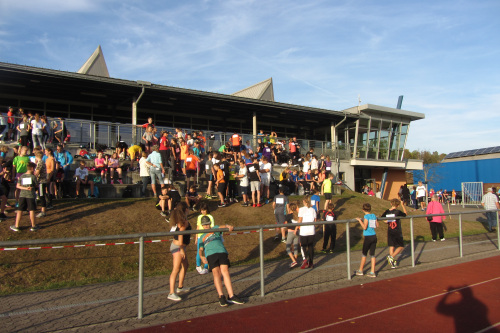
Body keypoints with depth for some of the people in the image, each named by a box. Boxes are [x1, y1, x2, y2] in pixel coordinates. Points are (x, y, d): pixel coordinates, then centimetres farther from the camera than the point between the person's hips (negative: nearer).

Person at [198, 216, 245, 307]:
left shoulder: (215, 229, 29)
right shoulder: (202, 237, 32)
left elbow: (221, 227, 7)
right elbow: (201, 250, 21)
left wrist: (228, 226, -17)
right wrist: (202, 257, -1)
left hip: (222, 251, -1)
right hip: (210, 254, 1)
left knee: (225, 272, -14)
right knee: (216, 274, -14)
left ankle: (231, 296, -17)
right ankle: (221, 296, -18)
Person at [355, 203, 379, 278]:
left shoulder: (366, 216, -12)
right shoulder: (374, 215, 7)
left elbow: (364, 227, -18)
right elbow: (377, 225, 14)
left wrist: (359, 220, -10)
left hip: (368, 237, -6)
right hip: (374, 236, 6)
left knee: (364, 253, 7)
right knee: (372, 254, 8)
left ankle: (360, 271, 18)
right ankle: (372, 272, 8)